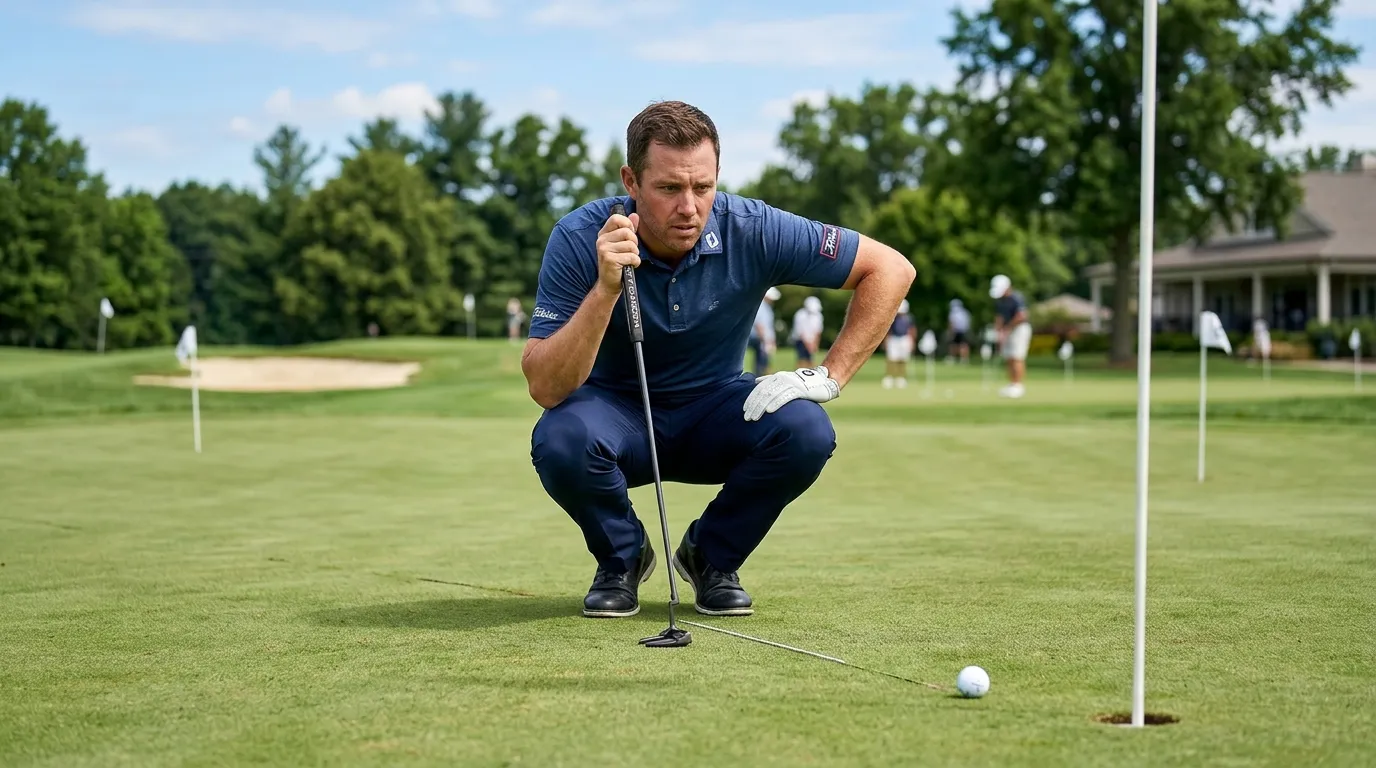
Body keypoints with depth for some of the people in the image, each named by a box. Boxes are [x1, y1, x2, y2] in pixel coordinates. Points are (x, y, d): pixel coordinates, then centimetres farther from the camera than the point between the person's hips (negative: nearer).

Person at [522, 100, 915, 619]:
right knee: (560, 439, -35)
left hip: (715, 411, 2)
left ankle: (711, 557, 1)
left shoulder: (752, 230, -20)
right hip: (618, 411, -1)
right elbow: (544, 389, -31)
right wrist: (605, 289, -43)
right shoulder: (580, 240, -24)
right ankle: (622, 557, -1)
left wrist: (829, 376, -17)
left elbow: (890, 269, -12)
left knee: (804, 430, -29)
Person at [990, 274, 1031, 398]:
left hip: (1020, 329, -8)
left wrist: (1007, 328, -17)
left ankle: (1018, 386, -12)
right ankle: (1011, 385, 8)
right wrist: (999, 332, -4)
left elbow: (1021, 316, -24)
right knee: (1009, 359, 6)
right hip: (1008, 331, 8)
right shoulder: (999, 301, 11)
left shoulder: (1016, 298, -15)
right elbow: (998, 318, 10)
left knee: (1017, 358, -12)